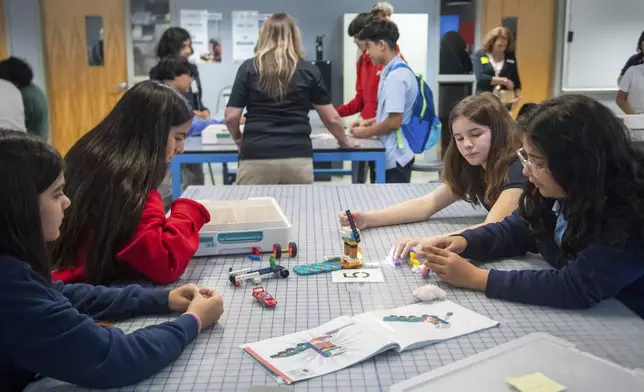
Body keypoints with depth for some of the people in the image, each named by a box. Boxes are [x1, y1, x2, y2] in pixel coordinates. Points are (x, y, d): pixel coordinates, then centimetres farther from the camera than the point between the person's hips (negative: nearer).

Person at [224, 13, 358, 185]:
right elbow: (332, 118, 9)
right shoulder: (309, 70, 6)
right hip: (298, 158, 1)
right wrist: (344, 141, 28)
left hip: (256, 158, -1)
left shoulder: (249, 68, 3)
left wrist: (239, 139, 23)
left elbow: (231, 116, 2)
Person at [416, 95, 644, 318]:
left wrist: (475, 278, -29)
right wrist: (463, 242, -14)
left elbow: (576, 287, -31)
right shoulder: (557, 191, -7)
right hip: (572, 314, 6)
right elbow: (514, 230, 6)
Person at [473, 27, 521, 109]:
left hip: (505, 101, 2)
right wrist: (504, 81, -13)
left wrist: (518, 95, -4)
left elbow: (516, 80, 12)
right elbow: (481, 78, -15)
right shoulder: (479, 55, -1)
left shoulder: (510, 57, 8)